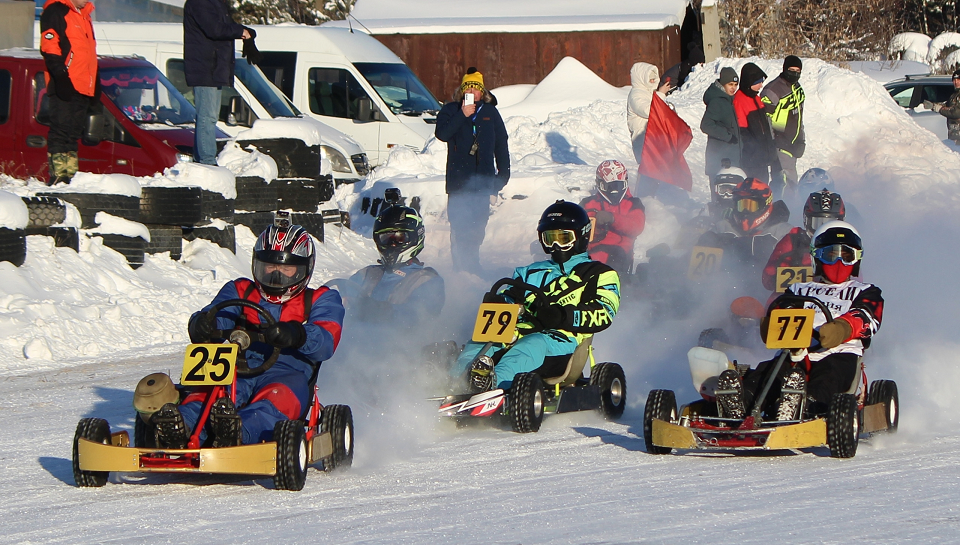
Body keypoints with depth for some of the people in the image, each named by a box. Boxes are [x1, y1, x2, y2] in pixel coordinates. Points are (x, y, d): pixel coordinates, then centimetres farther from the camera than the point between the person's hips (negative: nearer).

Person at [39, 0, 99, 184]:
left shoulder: (84, 15, 24)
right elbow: (49, 48, -14)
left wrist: (96, 91, 25)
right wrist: (61, 76, -24)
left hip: (83, 89, 9)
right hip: (64, 87, -9)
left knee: (73, 134, 9)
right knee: (60, 132, -10)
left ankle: (71, 175, 11)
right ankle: (58, 176, -12)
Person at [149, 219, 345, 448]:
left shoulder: (319, 301, 20)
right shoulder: (240, 293, 28)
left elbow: (325, 343, -2)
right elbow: (216, 315, 8)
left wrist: (297, 335, -26)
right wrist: (202, 326, -20)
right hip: (238, 372, 2)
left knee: (278, 396, -39)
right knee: (207, 394, -33)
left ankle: (237, 433, -70)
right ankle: (182, 428, -66)